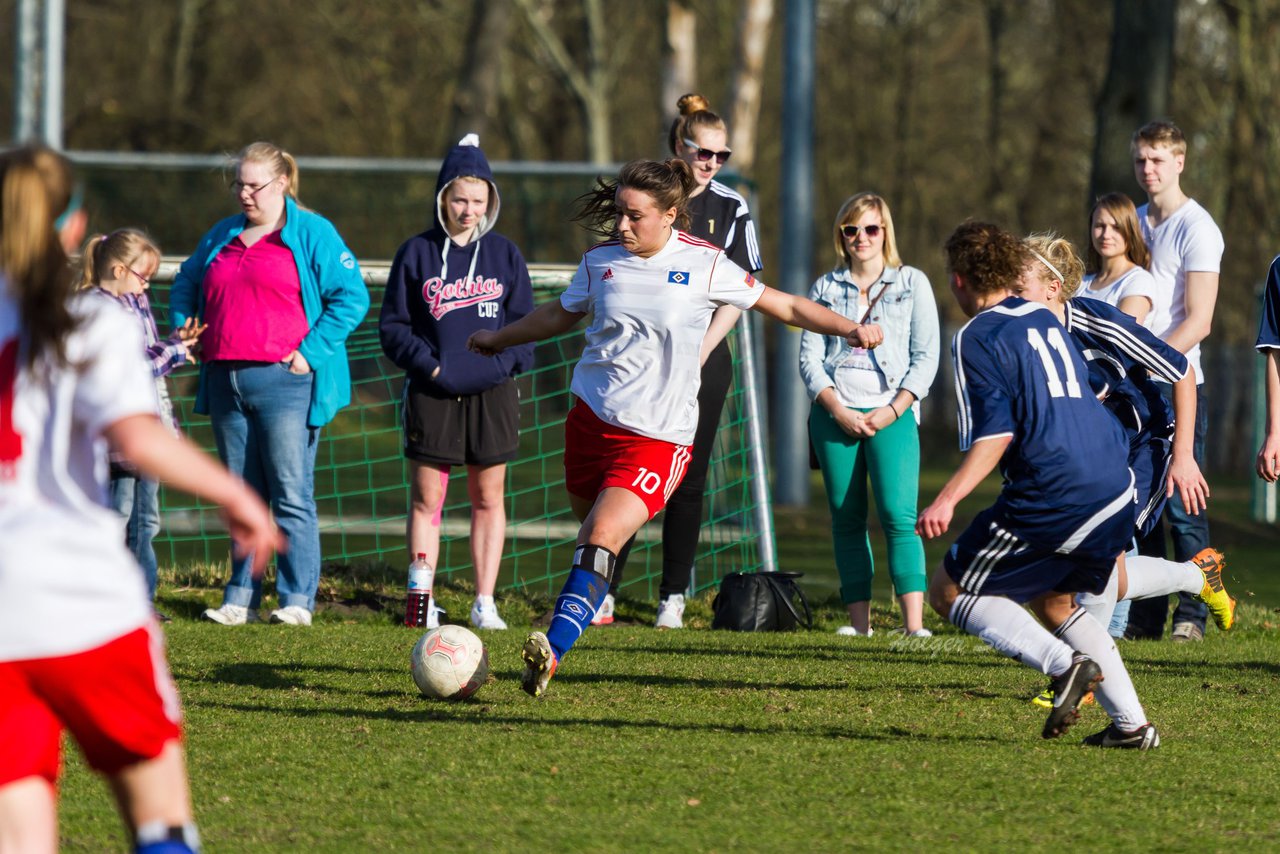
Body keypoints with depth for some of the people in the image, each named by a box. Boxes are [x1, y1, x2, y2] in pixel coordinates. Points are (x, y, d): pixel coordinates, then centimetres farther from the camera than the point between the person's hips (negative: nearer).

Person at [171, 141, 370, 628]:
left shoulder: (312, 234, 0)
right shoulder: (222, 237, 18)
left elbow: (351, 297, -6)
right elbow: (185, 284, 32)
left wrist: (310, 352, -12)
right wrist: (182, 328, 14)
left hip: (283, 382, -6)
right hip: (225, 381, 6)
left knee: (291, 495, -7)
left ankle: (297, 600, -6)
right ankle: (241, 598, 11)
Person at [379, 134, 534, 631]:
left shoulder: (504, 255, 6)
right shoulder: (417, 254, 1)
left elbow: (525, 323, 9)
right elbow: (393, 325, 2)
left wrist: (505, 362, -8)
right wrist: (428, 364, -11)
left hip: (491, 394, 1)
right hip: (432, 395, -1)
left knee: (488, 498, 4)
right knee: (426, 499, -1)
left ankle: (485, 602, 8)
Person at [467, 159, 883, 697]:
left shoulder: (704, 264, -4)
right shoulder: (601, 263, 6)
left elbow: (782, 305, 5)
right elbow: (561, 315, 26)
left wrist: (849, 328, -6)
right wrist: (499, 338, 38)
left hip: (658, 435, -5)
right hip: (592, 418, 5)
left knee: (604, 536, -20)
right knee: (590, 528, 8)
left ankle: (553, 651, -32)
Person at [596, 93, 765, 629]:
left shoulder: (730, 209, 3)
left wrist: (699, 352, -9)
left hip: (703, 362, 0)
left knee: (687, 480, 1)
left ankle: (673, 598, 8)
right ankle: (602, 593, -3)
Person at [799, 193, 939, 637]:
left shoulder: (911, 283, 8)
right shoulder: (825, 288, 12)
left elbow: (926, 357, 3)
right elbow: (809, 359, 7)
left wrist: (893, 410, -9)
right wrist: (838, 411, -8)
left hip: (892, 414, -3)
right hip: (834, 413, 3)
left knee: (899, 515, -15)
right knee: (846, 518, 2)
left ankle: (914, 622, -21)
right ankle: (858, 621, 6)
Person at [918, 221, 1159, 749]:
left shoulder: (977, 338, -4)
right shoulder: (1045, 319, 19)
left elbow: (996, 434, -14)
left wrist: (947, 500, -20)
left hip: (1051, 498, -8)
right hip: (1116, 491, 8)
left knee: (949, 592, 4)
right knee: (1054, 602, 26)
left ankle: (1064, 663, -14)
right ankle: (1131, 723, 15)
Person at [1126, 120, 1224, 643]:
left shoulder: (1196, 229, -6)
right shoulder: (1135, 223, 16)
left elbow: (1198, 322, -12)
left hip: (1177, 383, -7)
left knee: (1182, 504, -7)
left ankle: (1192, 615, -3)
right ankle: (1144, 616, 12)